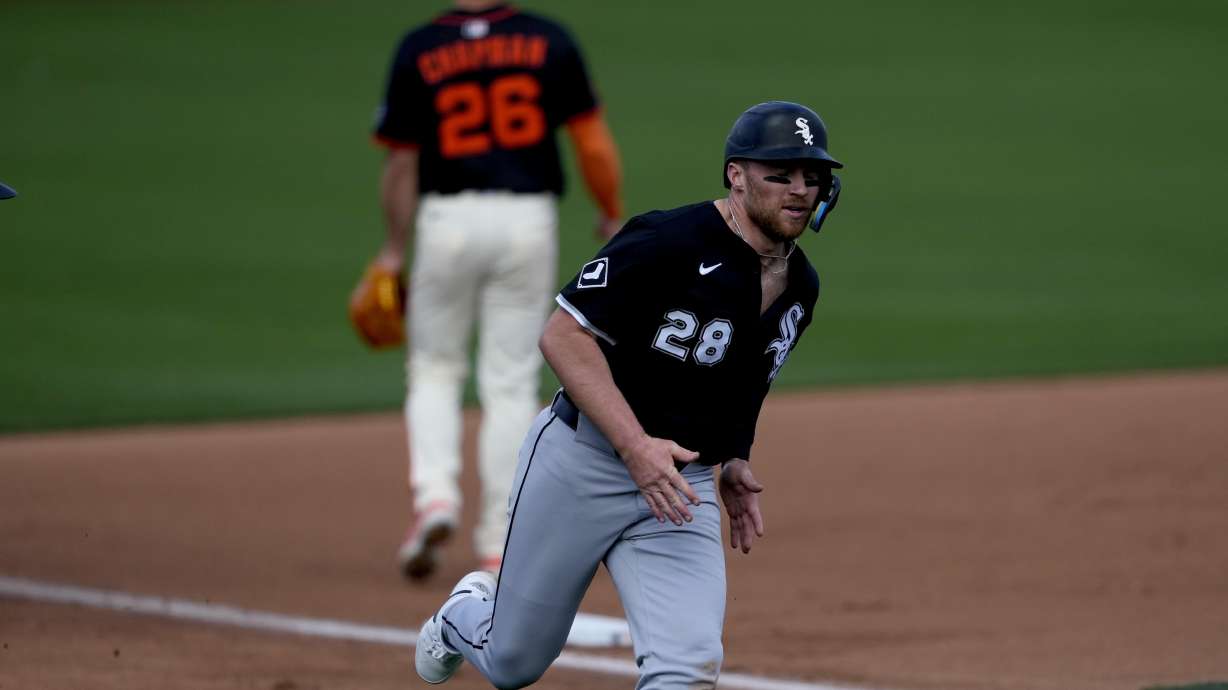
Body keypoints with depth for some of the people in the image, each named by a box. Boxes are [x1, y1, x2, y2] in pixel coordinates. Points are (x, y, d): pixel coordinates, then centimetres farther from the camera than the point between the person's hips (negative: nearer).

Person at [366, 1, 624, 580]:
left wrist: (394, 250, 8)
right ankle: (499, 544, 7)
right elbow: (593, 144, -1)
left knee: (434, 370, 16)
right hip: (528, 221, 0)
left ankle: (434, 493, -6)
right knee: (510, 384, 7)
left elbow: (401, 161, -1)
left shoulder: (417, 52, -2)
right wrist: (613, 217, 13)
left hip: (447, 222, 0)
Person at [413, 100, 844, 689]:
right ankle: (467, 615, 48)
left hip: (683, 486, 5)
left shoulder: (800, 287, 4)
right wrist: (636, 445, -29)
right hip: (585, 459, -5)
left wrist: (734, 462, 10)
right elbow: (563, 335, -21)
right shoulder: (670, 243, -19)